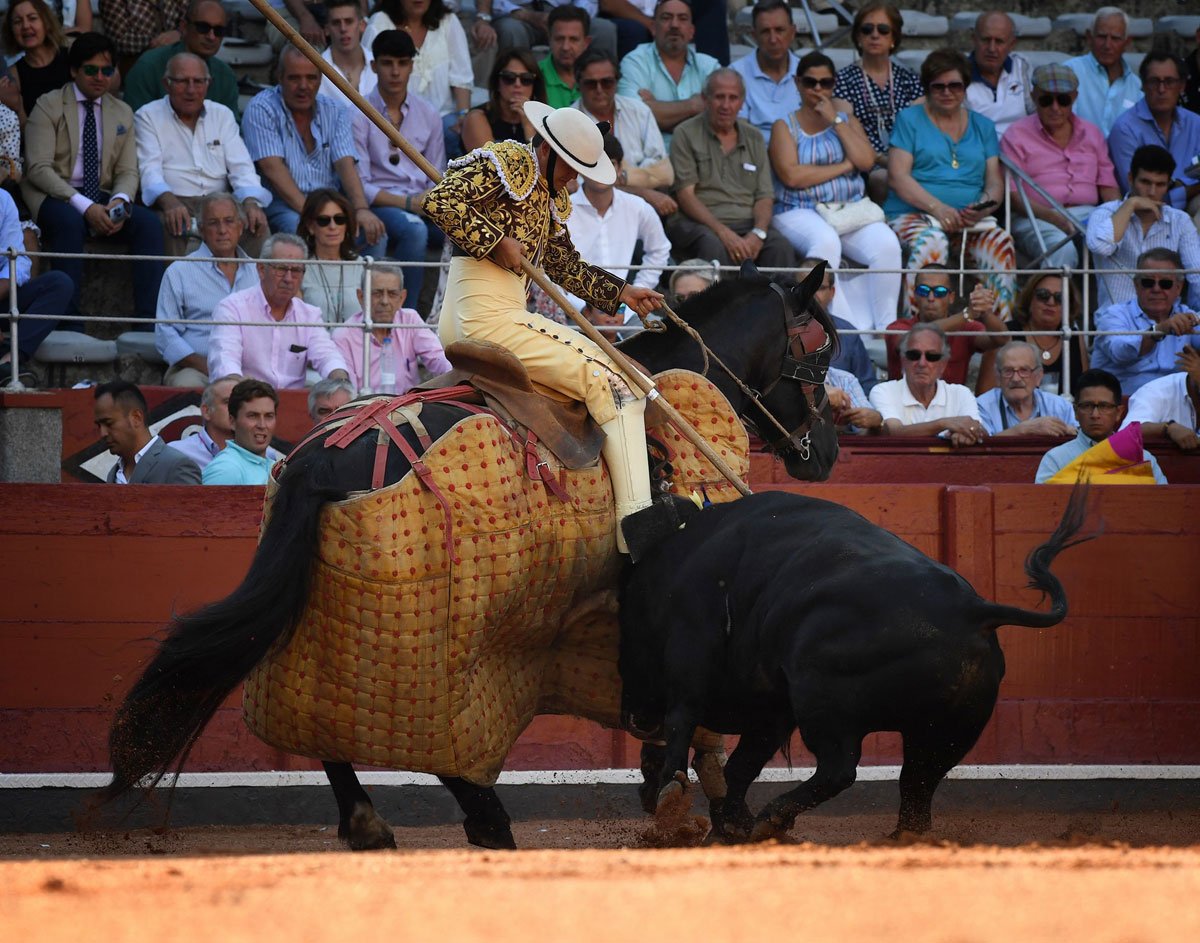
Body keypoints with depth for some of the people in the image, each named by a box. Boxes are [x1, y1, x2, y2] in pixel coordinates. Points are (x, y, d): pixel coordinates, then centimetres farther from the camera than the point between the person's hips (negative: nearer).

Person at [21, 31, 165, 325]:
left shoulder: (122, 113, 15)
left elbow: (128, 172, 11)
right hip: (53, 197, -4)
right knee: (70, 222, -38)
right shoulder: (48, 107, -1)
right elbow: (38, 168, -11)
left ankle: (149, 321, -29)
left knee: (149, 222, -23)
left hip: (102, 199, 4)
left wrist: (119, 202, -16)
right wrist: (85, 207, -22)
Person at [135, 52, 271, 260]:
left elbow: (241, 166, 9)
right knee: (177, 226, -38)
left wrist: (251, 203, -14)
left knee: (257, 223, -27)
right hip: (173, 202, -3)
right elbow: (149, 169, -7)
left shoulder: (222, 116, 20)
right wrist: (169, 202, -29)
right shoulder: (148, 117, 8)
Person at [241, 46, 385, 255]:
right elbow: (272, 167, -13)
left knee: (372, 230, -24)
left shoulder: (334, 112, 11)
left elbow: (346, 164, -2)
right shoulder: (261, 109, -3)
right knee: (298, 227, -37)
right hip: (282, 204, -4)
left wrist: (361, 209, -21)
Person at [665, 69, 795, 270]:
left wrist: (758, 233, -11)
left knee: (780, 247, -29)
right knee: (714, 247, -38)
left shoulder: (754, 138, 18)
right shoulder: (687, 134, 5)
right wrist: (723, 232, -17)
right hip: (698, 222, -3)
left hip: (747, 222, 3)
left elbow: (765, 197, 12)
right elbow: (685, 195, -3)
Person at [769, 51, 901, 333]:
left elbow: (866, 161, 1)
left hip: (852, 211, 3)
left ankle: (886, 325, -24)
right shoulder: (785, 126, 8)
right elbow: (791, 176, -9)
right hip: (801, 213, -3)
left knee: (887, 245, -27)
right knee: (826, 241, -38)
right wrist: (845, 166, -4)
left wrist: (836, 121, -3)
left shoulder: (845, 117, 18)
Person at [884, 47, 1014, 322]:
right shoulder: (910, 119, 11)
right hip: (914, 215, -3)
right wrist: (938, 208, -17)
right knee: (931, 242, -37)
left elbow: (995, 181, 14)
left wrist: (983, 206, -12)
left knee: (1001, 243, -29)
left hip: (971, 220, 3)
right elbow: (898, 176, -1)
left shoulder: (982, 126, 22)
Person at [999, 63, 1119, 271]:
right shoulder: (1017, 135, 9)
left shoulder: (1091, 133, 23)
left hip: (1087, 213, 4)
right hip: (1035, 218, -4)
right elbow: (1012, 194, -2)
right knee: (1063, 250, -39)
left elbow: (1107, 185, 21)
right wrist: (1053, 217, -18)